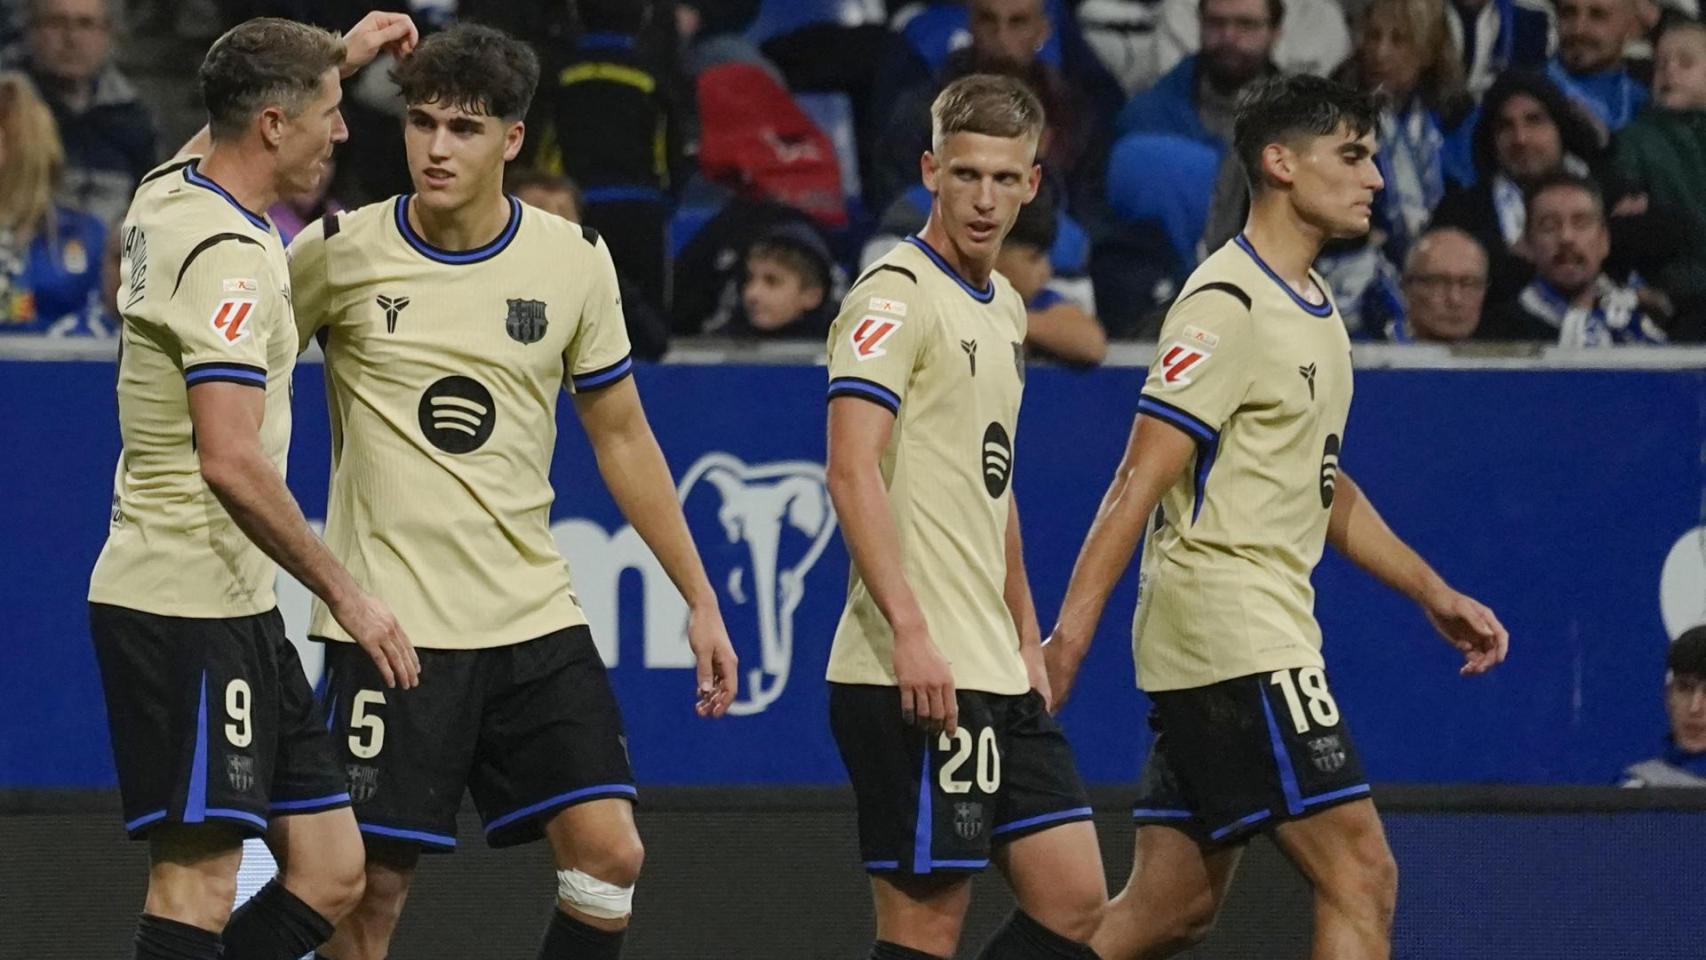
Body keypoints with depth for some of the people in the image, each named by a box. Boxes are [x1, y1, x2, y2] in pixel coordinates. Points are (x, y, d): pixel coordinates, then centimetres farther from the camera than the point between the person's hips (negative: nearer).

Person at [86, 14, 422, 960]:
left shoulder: (168, 195, 10)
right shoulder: (226, 257, -18)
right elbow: (230, 463, -24)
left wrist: (338, 58, 34)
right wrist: (346, 594, -18)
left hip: (233, 610, 10)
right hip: (187, 608, -10)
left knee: (330, 871, 7)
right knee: (197, 884, -10)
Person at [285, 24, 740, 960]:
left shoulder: (573, 261, 3)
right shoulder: (340, 252, -5)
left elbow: (622, 439, 13)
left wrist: (700, 600, 11)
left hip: (534, 619, 3)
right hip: (389, 626, -3)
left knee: (610, 854, -7)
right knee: (372, 885, -4)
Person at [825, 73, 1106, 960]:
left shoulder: (1002, 307, 17)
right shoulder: (896, 295, -10)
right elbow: (852, 472, -21)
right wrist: (910, 632, -28)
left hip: (996, 678, 9)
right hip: (917, 677, -9)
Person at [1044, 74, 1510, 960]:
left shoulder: (1312, 307, 17)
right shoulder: (1227, 305, -12)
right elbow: (1139, 484, -17)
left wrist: (1435, 596, 24)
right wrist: (1069, 635, -21)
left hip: (1269, 627, 10)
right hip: (1230, 631, -10)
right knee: (1361, 877, -11)